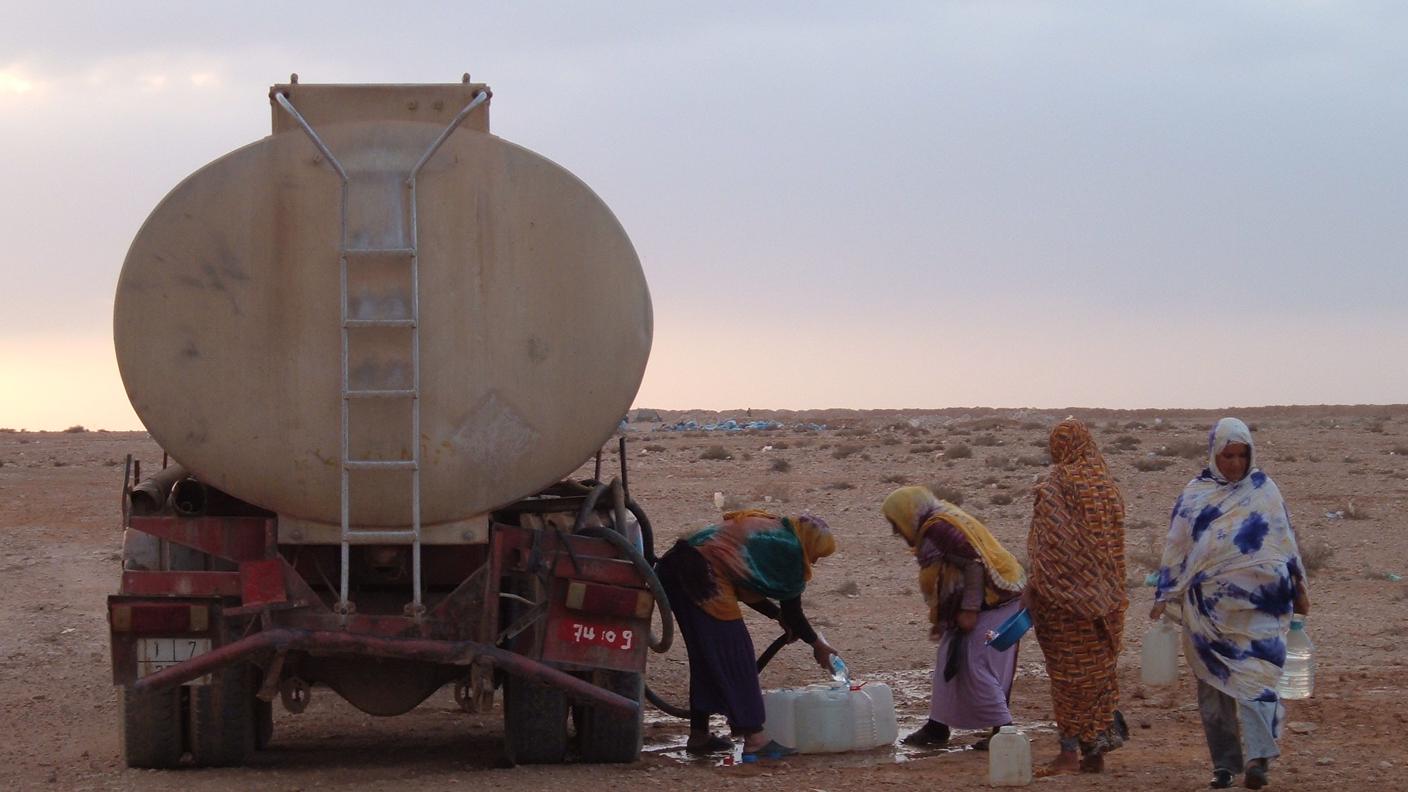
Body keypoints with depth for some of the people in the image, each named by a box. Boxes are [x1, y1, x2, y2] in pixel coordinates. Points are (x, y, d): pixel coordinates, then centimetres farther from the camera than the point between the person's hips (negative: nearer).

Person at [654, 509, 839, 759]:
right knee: (735, 655, -4)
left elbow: (745, 590, 29)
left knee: (704, 655, 18)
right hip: (704, 576, -9)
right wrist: (816, 643, 21)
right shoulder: (791, 550, 1)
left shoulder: (769, 530, 26)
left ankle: (698, 735, 23)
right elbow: (792, 612, 6)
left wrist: (778, 614, 28)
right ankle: (754, 738, -5)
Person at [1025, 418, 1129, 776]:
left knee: (1069, 672, -2)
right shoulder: (1108, 487, 7)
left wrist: (1033, 589, -13)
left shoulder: (1055, 488, -11)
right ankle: (1096, 752, 13)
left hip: (1064, 594, -6)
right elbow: (1115, 547, 10)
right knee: (1098, 669, 12)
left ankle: (1069, 752, -3)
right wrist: (1111, 593, 16)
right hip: (1104, 596, 6)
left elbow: (1046, 545, -17)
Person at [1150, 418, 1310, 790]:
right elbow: (1175, 549, 8)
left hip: (1258, 604, -1)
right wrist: (1165, 597, 4)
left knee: (1254, 676, -13)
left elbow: (1285, 540, 12)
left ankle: (1256, 755, -20)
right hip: (1209, 605, 1)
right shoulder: (1195, 495, 6)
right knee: (1214, 683, 2)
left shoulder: (1263, 489, 7)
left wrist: (1298, 587, 13)